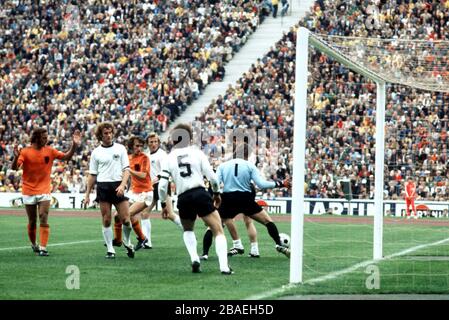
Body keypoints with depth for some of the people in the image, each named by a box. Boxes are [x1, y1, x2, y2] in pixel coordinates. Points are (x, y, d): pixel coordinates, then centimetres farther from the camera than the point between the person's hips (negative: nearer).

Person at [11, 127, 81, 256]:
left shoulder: (49, 151, 1)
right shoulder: (25, 152, -8)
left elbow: (66, 157, 4)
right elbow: (14, 168, -15)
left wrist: (74, 145, -11)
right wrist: (16, 157, -36)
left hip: (44, 191, 1)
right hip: (29, 191, -1)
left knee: (44, 219, -12)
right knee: (32, 222, 8)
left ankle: (43, 248, -16)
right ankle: (34, 245, 29)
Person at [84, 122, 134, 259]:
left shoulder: (120, 148, 6)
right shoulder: (96, 152, 7)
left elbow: (126, 169, 2)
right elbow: (92, 175, 11)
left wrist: (122, 185, -14)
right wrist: (87, 194, 7)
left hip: (118, 187, -1)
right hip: (103, 187, 1)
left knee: (126, 219, -6)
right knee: (106, 220, -1)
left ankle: (127, 243, 20)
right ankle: (110, 250, 7)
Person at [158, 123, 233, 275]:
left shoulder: (169, 159, 8)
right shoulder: (197, 153, 4)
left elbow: (162, 185, 2)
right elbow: (212, 177, -1)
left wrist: (163, 204, 16)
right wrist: (216, 193, 16)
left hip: (183, 199, 2)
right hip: (200, 194, -2)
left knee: (188, 231, 30)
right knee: (218, 231, 3)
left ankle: (194, 259, 8)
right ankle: (224, 266, -14)